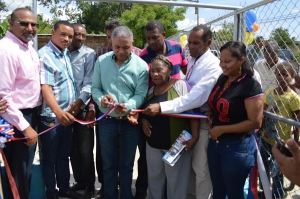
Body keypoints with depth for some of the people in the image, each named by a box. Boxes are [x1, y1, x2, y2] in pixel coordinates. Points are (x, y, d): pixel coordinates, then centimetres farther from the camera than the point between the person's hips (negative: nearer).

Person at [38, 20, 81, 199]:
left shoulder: (65, 54, 10)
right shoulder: (44, 55, -15)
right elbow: (45, 88, -26)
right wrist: (58, 112, -38)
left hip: (67, 114, 8)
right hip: (51, 117, -8)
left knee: (64, 155, 19)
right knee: (49, 158, 8)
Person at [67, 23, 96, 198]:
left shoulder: (89, 54, -2)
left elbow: (89, 82, -8)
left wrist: (79, 102, -20)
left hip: (82, 107, -3)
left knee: (85, 150, 3)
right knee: (72, 148, 13)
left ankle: (90, 184, 20)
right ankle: (79, 181, 30)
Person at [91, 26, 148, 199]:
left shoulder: (141, 65, -8)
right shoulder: (101, 61, -1)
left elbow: (141, 94, -11)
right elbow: (95, 88, 2)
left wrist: (128, 106, -30)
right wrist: (101, 98, -20)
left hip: (130, 122, -1)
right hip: (107, 121, 2)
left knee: (127, 165, 15)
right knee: (109, 164, 15)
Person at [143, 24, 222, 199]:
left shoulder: (213, 66, -21)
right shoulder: (191, 60, 6)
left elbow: (196, 97, -32)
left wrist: (162, 107, -38)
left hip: (203, 121, -8)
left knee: (201, 168, 7)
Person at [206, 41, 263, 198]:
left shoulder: (251, 86, -18)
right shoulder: (222, 79, 4)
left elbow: (255, 122, -20)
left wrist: (222, 129, -18)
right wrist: (209, 113, 0)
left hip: (237, 147, -7)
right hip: (215, 143, 7)